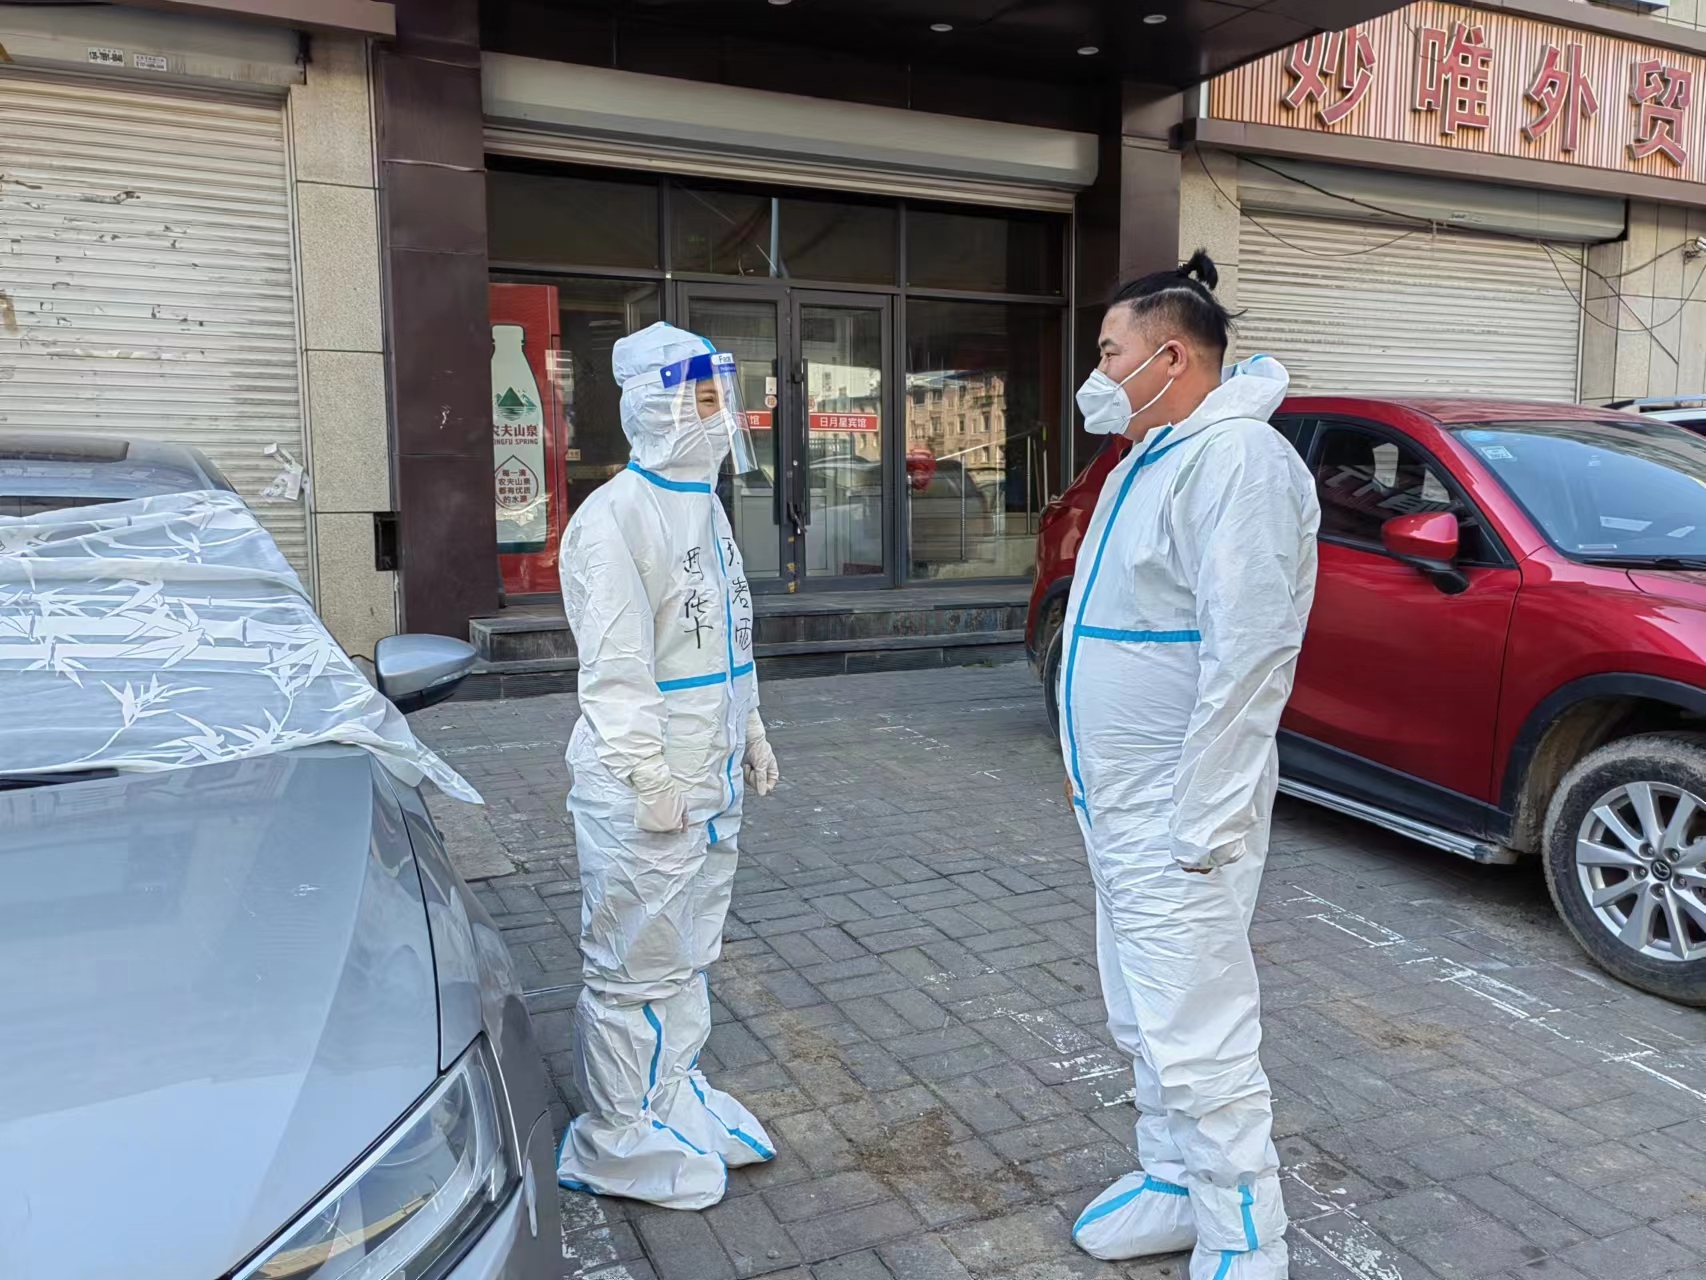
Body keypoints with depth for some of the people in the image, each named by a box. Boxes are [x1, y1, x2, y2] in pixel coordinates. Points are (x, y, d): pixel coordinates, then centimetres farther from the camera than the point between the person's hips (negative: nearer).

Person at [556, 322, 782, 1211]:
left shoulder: (704, 506, 12)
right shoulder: (615, 519, -17)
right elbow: (615, 669, -21)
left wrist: (750, 736, 20)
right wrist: (650, 781, -21)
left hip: (711, 783, 9)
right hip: (644, 794, -9)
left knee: (689, 954, 20)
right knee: (635, 969, 4)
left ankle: (674, 1096, 37)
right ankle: (617, 1143, 20)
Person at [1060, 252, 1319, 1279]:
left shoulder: (1236, 458, -18)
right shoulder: (1149, 462, 15)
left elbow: (1248, 654, -25)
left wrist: (1203, 825, -24)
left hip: (1178, 820, -10)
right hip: (1118, 808, 10)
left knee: (1199, 1042, -2)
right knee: (1146, 1028, 21)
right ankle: (1175, 1187, 38)